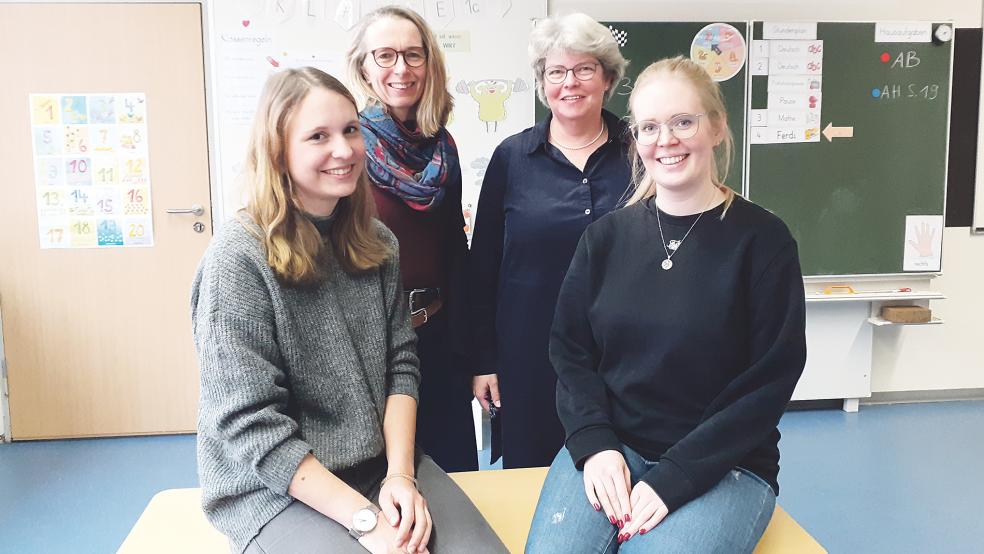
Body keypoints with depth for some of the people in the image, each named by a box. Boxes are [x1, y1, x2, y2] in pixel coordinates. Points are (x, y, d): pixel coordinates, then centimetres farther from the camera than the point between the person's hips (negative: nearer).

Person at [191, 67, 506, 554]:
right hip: (274, 487, -4)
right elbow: (250, 426, -16)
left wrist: (400, 473, -10)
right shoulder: (238, 259, -13)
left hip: (383, 463, 5)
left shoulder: (376, 244, 6)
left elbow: (400, 365, 5)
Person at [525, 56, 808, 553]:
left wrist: (674, 478, -15)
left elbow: (769, 382, -7)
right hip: (608, 446, 2)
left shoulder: (762, 240, -5)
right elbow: (570, 350, 6)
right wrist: (595, 444, -11)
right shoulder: (607, 235, 6)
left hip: (721, 464, -2)